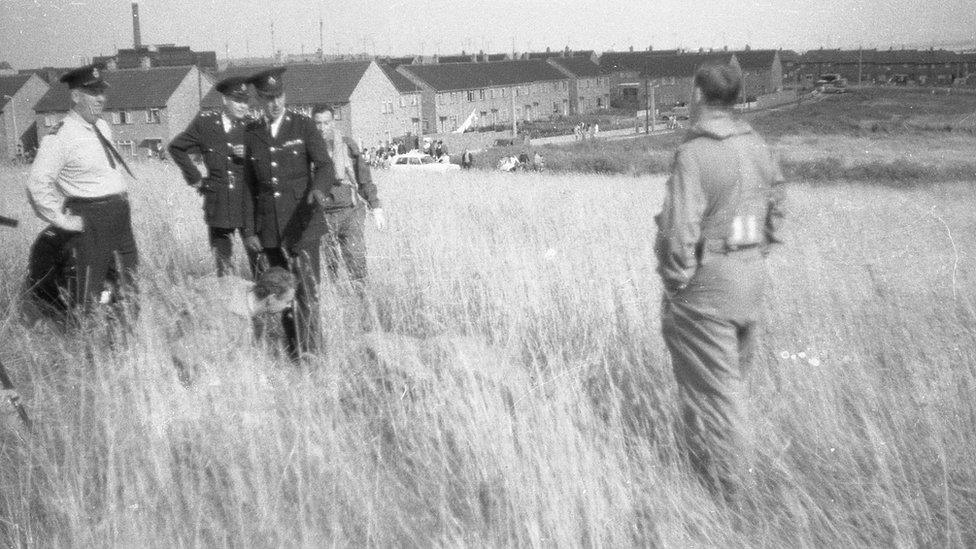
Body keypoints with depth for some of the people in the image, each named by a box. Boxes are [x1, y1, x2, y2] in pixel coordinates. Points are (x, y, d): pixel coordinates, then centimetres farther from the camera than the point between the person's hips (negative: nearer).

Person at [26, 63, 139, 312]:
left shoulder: (103, 128, 12)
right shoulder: (61, 136, -13)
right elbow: (38, 185, -18)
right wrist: (63, 220, -16)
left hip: (121, 215, 8)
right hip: (89, 223, -8)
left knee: (129, 285, 13)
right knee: (89, 295, -6)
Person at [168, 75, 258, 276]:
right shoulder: (205, 123, 2)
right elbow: (176, 147, 15)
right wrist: (195, 178, 11)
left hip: (249, 205, 0)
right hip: (218, 205, 1)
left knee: (259, 259, -4)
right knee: (223, 265, 9)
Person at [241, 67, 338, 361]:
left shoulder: (304, 126, 1)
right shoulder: (252, 134, 10)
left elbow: (325, 166, -8)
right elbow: (249, 185, 12)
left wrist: (319, 188, -30)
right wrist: (249, 229, 7)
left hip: (302, 224, -3)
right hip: (269, 228, 3)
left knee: (306, 290, -11)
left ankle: (308, 355, -7)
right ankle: (293, 353, 17)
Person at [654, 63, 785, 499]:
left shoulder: (693, 154, -19)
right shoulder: (758, 147, 5)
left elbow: (680, 232, -23)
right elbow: (775, 212, 13)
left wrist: (674, 286, -10)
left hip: (707, 284, -7)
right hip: (752, 277, 8)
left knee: (712, 387, 5)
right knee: (729, 378, 21)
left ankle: (722, 487, 16)